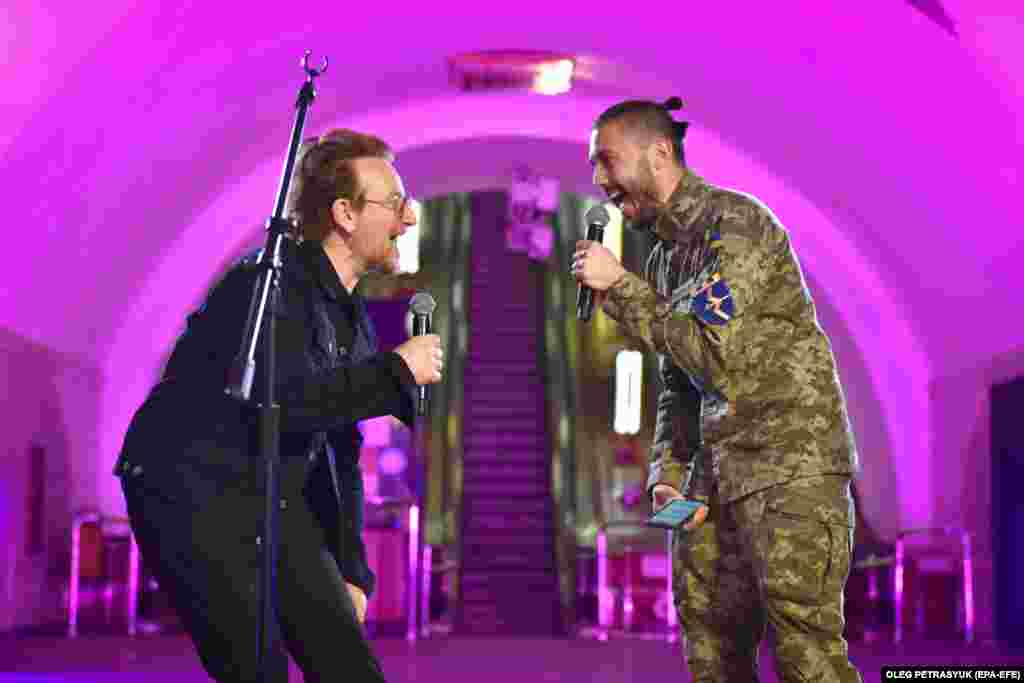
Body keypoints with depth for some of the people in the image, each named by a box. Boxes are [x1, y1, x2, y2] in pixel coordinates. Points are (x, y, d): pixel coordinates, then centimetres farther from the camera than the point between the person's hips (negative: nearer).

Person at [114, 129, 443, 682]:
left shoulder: (351, 315, 12)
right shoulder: (269, 283, -16)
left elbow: (338, 448, 18)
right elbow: (286, 400, -33)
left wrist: (349, 570, 15)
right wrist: (397, 371, -22)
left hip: (273, 501, 8)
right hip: (192, 495, -8)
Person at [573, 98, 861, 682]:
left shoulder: (735, 221, -9)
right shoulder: (665, 255, 16)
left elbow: (713, 354, -18)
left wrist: (618, 286, -12)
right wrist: (669, 473, 7)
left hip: (790, 460, -8)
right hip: (716, 470, 8)